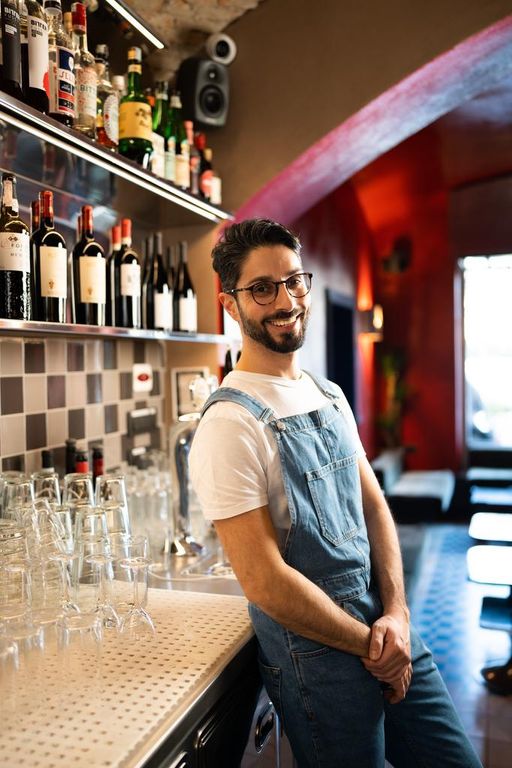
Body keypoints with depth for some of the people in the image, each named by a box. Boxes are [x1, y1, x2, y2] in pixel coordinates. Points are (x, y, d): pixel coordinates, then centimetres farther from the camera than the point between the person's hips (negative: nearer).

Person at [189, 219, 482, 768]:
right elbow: (266, 583, -20)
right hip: (316, 655, -7)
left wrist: (396, 614, -4)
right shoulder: (230, 424, -19)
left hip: (385, 627, 7)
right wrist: (369, 646, -10)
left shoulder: (330, 396, 7)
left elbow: (374, 506, 8)